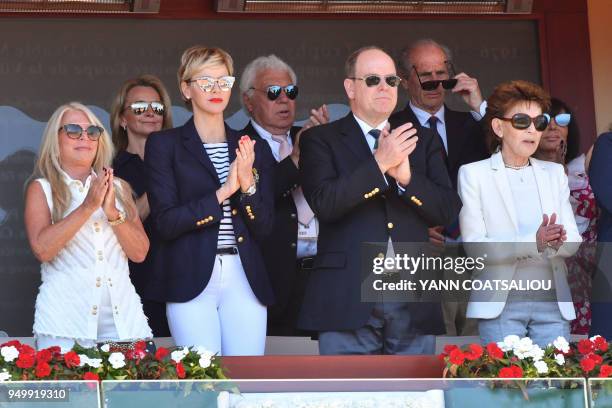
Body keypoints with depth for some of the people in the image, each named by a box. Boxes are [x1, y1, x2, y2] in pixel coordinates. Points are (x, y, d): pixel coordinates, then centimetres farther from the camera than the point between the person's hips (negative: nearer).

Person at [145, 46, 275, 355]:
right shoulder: (164, 144, 5)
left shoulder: (253, 150, 14)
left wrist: (248, 184, -8)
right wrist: (223, 192, -12)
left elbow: (263, 229, 9)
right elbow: (165, 223, -4)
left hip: (245, 280, 3)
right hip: (191, 281, -3)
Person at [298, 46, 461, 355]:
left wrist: (406, 175, -11)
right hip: (348, 298, -3)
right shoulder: (320, 140, 6)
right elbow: (323, 203, -11)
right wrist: (379, 163, -17)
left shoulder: (423, 142, 16)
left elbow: (448, 211, 6)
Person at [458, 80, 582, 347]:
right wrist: (534, 243, -20)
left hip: (553, 302, 3)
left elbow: (573, 242, 8)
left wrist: (554, 241, -16)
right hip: (501, 304, -3)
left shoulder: (554, 173, 15)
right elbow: (474, 248, -7)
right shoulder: (473, 174, 3)